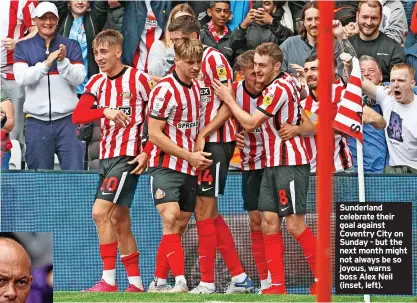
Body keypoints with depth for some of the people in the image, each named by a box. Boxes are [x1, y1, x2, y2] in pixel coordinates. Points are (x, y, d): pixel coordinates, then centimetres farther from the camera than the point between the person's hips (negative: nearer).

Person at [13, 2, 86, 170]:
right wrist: (46, 63, -20)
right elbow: (21, 78, -9)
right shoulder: (23, 47, 6)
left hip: (67, 120, 0)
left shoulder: (71, 46, 7)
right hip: (37, 123, 0)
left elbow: (78, 78, -3)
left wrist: (63, 61, -20)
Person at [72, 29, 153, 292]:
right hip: (107, 156, 8)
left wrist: (147, 152, -11)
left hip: (129, 155, -8)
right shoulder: (97, 83, 10)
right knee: (118, 220, 10)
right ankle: (135, 282, 17)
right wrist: (105, 111, -21)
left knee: (101, 211, -18)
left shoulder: (139, 79, -8)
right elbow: (78, 116, -3)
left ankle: (109, 280, -16)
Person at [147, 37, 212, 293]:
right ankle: (180, 282, -26)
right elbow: (154, 134, -14)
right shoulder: (165, 90, -13)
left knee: (179, 227, 6)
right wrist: (189, 156, -15)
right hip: (166, 166, -7)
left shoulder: (198, 87, 9)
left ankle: (159, 282, 13)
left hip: (191, 168, 7)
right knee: (170, 219, -20)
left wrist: (200, 155, 8)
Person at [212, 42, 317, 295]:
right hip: (273, 163, 10)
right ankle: (278, 284, 2)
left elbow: (250, 123, -14)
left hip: (291, 164, -10)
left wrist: (228, 99, -2)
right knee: (270, 222, 3)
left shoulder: (278, 89, -16)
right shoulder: (289, 82, 11)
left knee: (295, 225, -11)